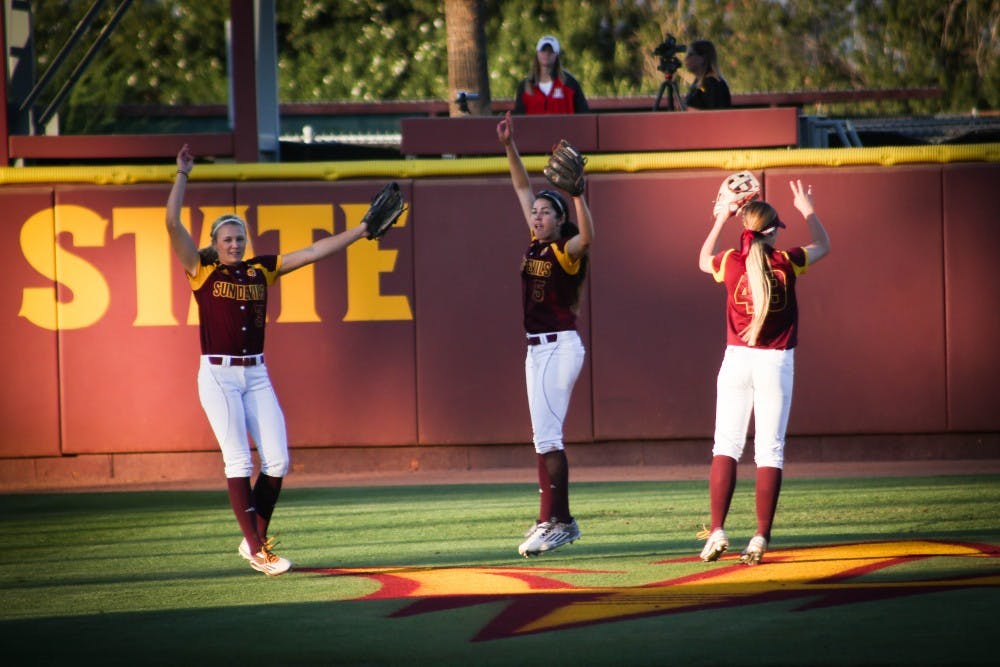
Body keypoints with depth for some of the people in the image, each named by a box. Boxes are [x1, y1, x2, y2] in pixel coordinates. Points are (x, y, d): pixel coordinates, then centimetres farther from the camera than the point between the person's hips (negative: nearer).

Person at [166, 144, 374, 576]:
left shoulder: (262, 270, 11)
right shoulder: (202, 270, 0)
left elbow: (312, 253, 12)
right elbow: (173, 223, -10)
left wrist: (361, 231, 10)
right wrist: (182, 175, -10)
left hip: (256, 375, 4)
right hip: (218, 375, -4)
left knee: (277, 461, -2)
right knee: (239, 462, -8)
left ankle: (256, 541, 14)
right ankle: (257, 552, -6)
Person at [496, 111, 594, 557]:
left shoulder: (566, 249, -11)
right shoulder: (536, 243, 11)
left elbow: (587, 236, -36)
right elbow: (522, 189, 17)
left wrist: (577, 191, -43)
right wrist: (509, 146, 13)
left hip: (560, 347, -9)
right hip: (536, 348, 9)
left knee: (546, 435, -13)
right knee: (546, 436, 12)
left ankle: (551, 523, -15)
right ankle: (561, 522, 18)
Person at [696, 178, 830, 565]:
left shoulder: (730, 263, -2)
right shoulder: (786, 262, -4)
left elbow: (703, 261, 23)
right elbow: (823, 246, 18)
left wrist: (721, 219, 26)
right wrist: (807, 211, 29)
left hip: (737, 359, 1)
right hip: (777, 362, -1)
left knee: (725, 447, 4)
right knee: (770, 451, 0)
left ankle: (717, 532, -8)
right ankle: (761, 539, -5)